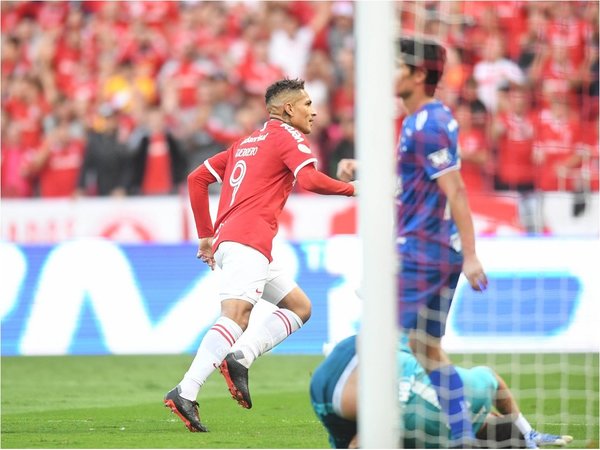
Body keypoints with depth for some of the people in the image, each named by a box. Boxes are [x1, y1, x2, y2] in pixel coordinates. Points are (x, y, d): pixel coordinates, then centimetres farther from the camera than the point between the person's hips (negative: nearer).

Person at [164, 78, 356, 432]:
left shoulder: (246, 143, 27)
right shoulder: (287, 136, 3)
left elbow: (197, 179, 27)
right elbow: (309, 178, -16)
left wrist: (206, 235, 27)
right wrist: (350, 189, 0)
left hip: (227, 239, 9)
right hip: (248, 241, -9)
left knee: (300, 308, 15)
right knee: (235, 317, -23)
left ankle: (240, 358, -4)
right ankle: (186, 393, -36)